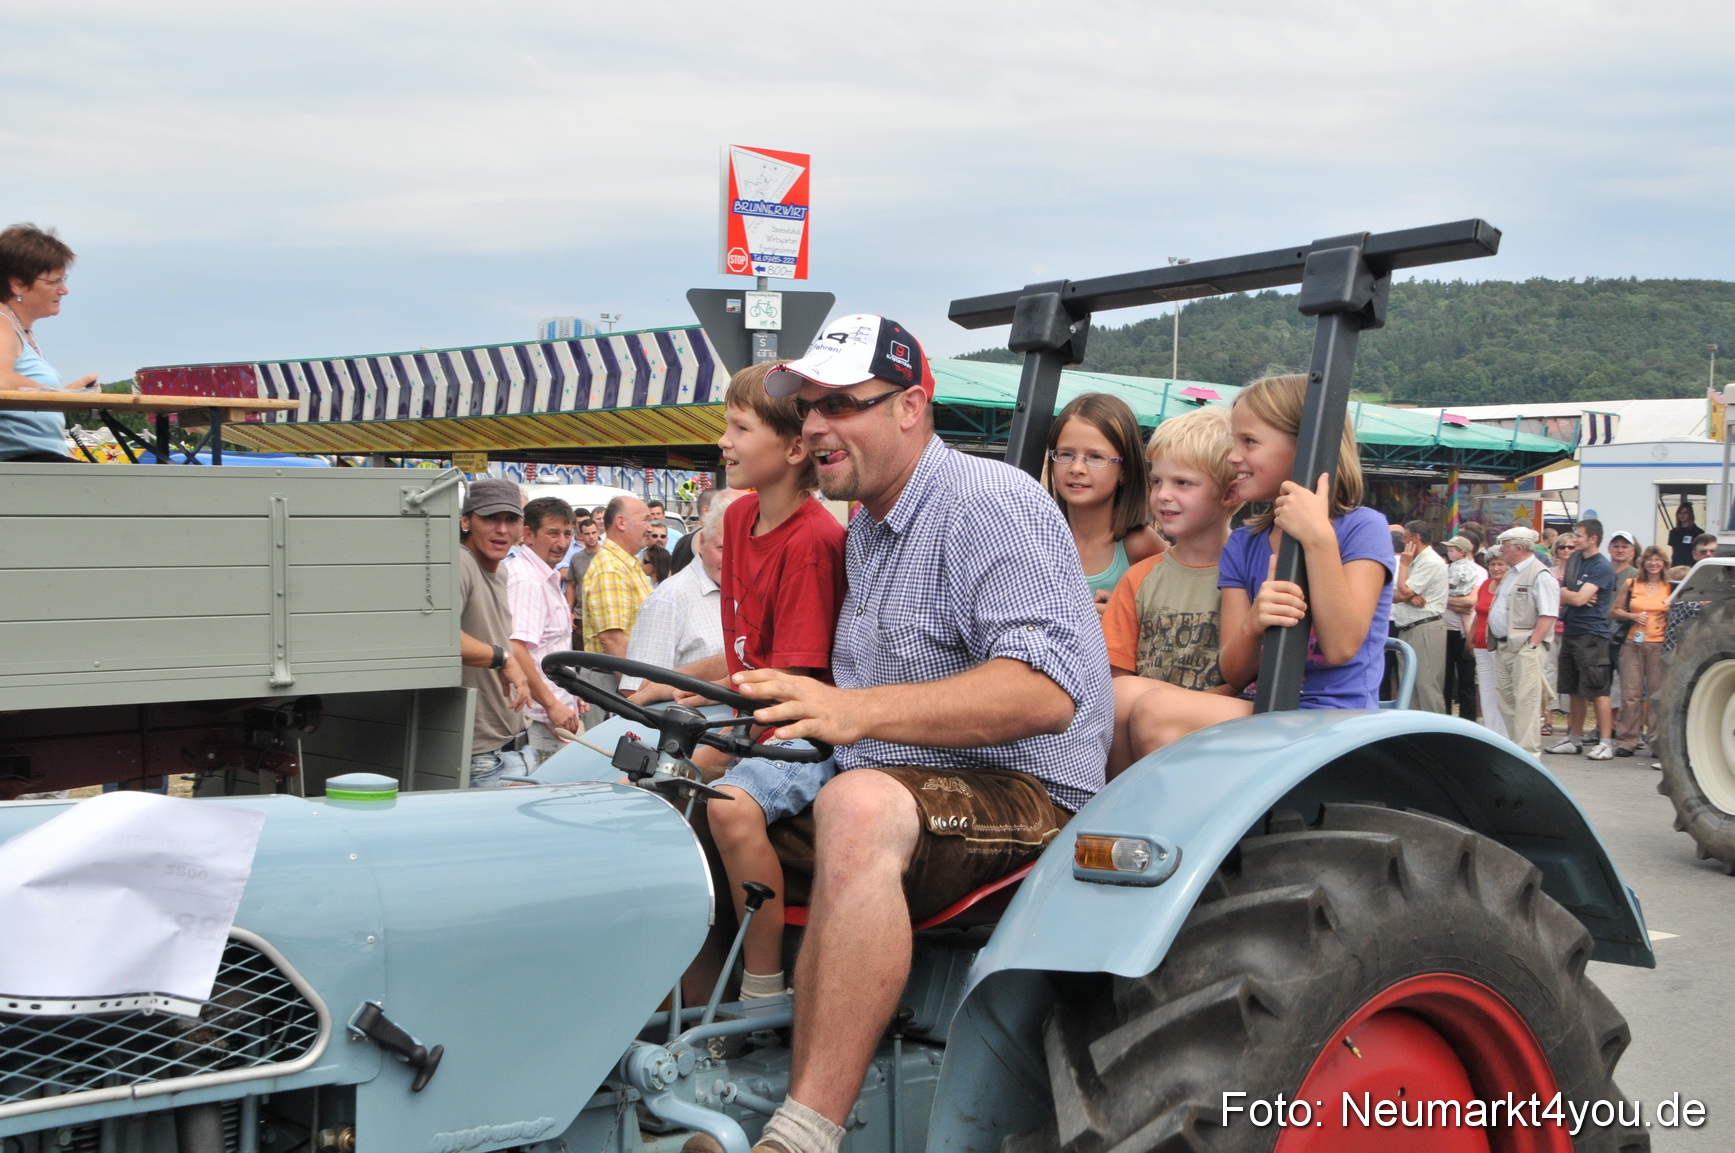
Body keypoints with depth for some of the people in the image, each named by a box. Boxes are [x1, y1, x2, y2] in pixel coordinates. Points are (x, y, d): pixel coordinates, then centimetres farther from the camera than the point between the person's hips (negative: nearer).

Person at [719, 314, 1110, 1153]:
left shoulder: (990, 505, -13)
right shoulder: (867, 528, 18)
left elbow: (1045, 692, -26)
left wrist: (861, 711, -36)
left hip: (1024, 797, -9)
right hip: (889, 786, 10)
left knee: (859, 807, -40)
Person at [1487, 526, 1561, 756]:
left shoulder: (1540, 575, -11)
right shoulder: (1510, 574, 19)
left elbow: (1548, 616, -17)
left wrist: (1531, 644, -20)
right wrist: (1495, 640, 17)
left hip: (1525, 648, -9)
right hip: (1503, 646, 10)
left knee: (1526, 701, -8)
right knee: (1505, 698, 12)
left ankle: (1528, 751, -6)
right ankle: (1513, 744, 21)